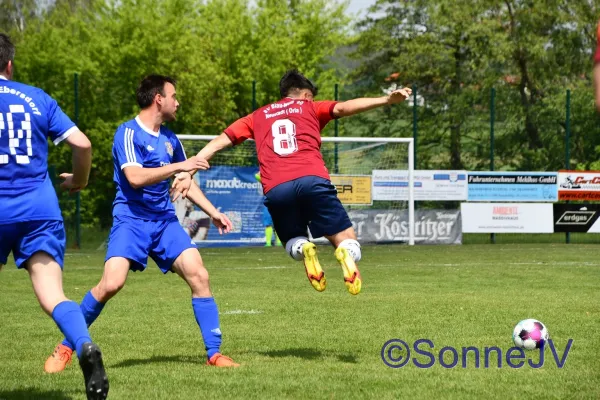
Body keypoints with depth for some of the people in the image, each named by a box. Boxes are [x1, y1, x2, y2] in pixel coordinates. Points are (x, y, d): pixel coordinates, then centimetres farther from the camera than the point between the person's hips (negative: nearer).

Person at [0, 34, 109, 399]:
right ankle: (85, 346, -34)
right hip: (40, 210, 2)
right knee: (52, 296, -7)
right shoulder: (37, 98, 9)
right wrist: (79, 180, 23)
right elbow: (82, 143, 4)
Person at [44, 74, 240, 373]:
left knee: (199, 276, -10)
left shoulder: (170, 139, 13)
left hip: (164, 220, 6)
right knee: (112, 283, -22)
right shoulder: (128, 133, -9)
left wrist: (213, 212, 21)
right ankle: (66, 347, -4)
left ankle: (214, 353, -1)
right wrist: (179, 166, -21)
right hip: (131, 218, -6)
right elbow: (135, 177, -22)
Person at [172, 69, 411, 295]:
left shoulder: (257, 117, 29)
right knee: (347, 241, 5)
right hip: (313, 180, -2)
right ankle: (345, 254, -33)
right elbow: (344, 107, 5)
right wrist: (386, 100, -4)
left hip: (275, 190, 2)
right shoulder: (309, 108, 23)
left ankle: (303, 248, -12)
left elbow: (218, 143, 24)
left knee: (294, 242, 27)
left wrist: (187, 173, 24)